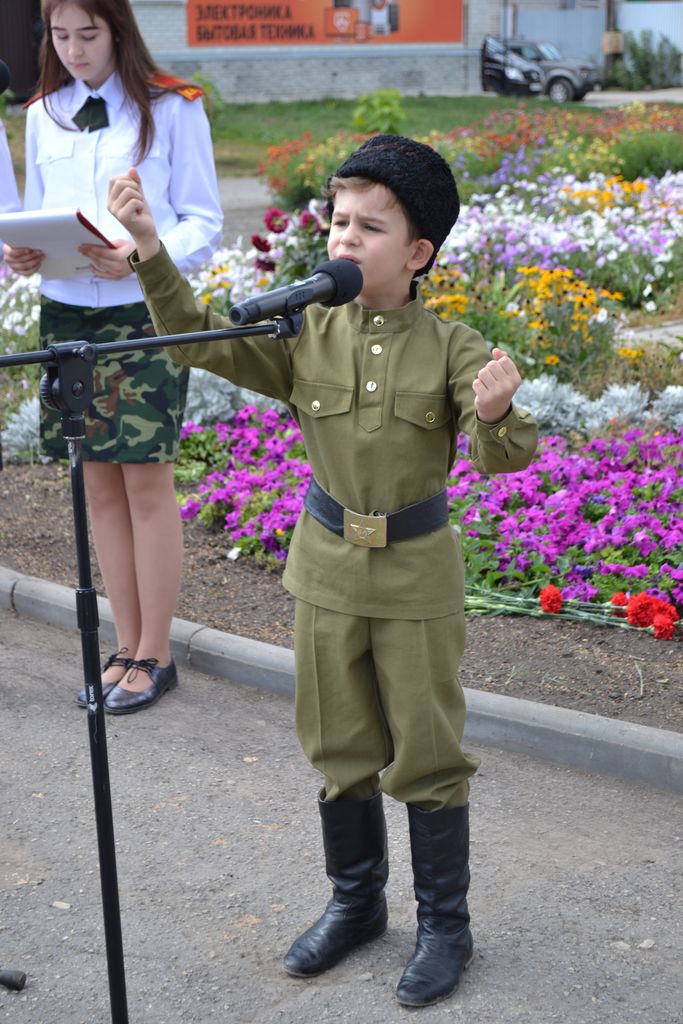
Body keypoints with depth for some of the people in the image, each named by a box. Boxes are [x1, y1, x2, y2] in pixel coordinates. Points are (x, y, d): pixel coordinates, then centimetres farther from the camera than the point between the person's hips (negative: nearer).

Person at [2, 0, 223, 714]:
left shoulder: (171, 109, -2)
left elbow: (203, 222, -4)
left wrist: (144, 256, -22)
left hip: (145, 310, -4)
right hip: (66, 311, 5)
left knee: (146, 484, -2)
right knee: (99, 485, 8)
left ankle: (154, 656, 10)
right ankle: (127, 648, 19)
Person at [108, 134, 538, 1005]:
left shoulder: (450, 347, -12)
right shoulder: (306, 335, -4)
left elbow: (502, 456, -19)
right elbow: (200, 341, -10)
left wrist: (495, 414, -43)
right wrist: (149, 248, -22)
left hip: (418, 572, -3)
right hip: (327, 566, 3)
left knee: (427, 754, 7)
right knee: (339, 748, 16)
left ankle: (444, 924, 24)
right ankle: (354, 900, 35)